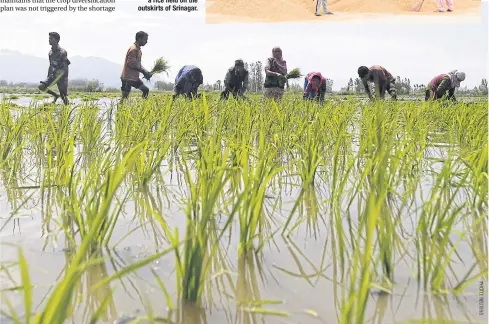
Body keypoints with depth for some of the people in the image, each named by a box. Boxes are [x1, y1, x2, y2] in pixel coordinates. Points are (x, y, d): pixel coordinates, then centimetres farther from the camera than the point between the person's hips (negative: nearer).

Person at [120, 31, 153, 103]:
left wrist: (146, 72, 4)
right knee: (125, 97, -10)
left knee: (146, 90, 12)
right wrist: (143, 71, -16)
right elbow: (131, 64, -21)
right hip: (128, 77, -10)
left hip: (134, 78, 10)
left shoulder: (138, 49, 15)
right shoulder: (133, 49, -15)